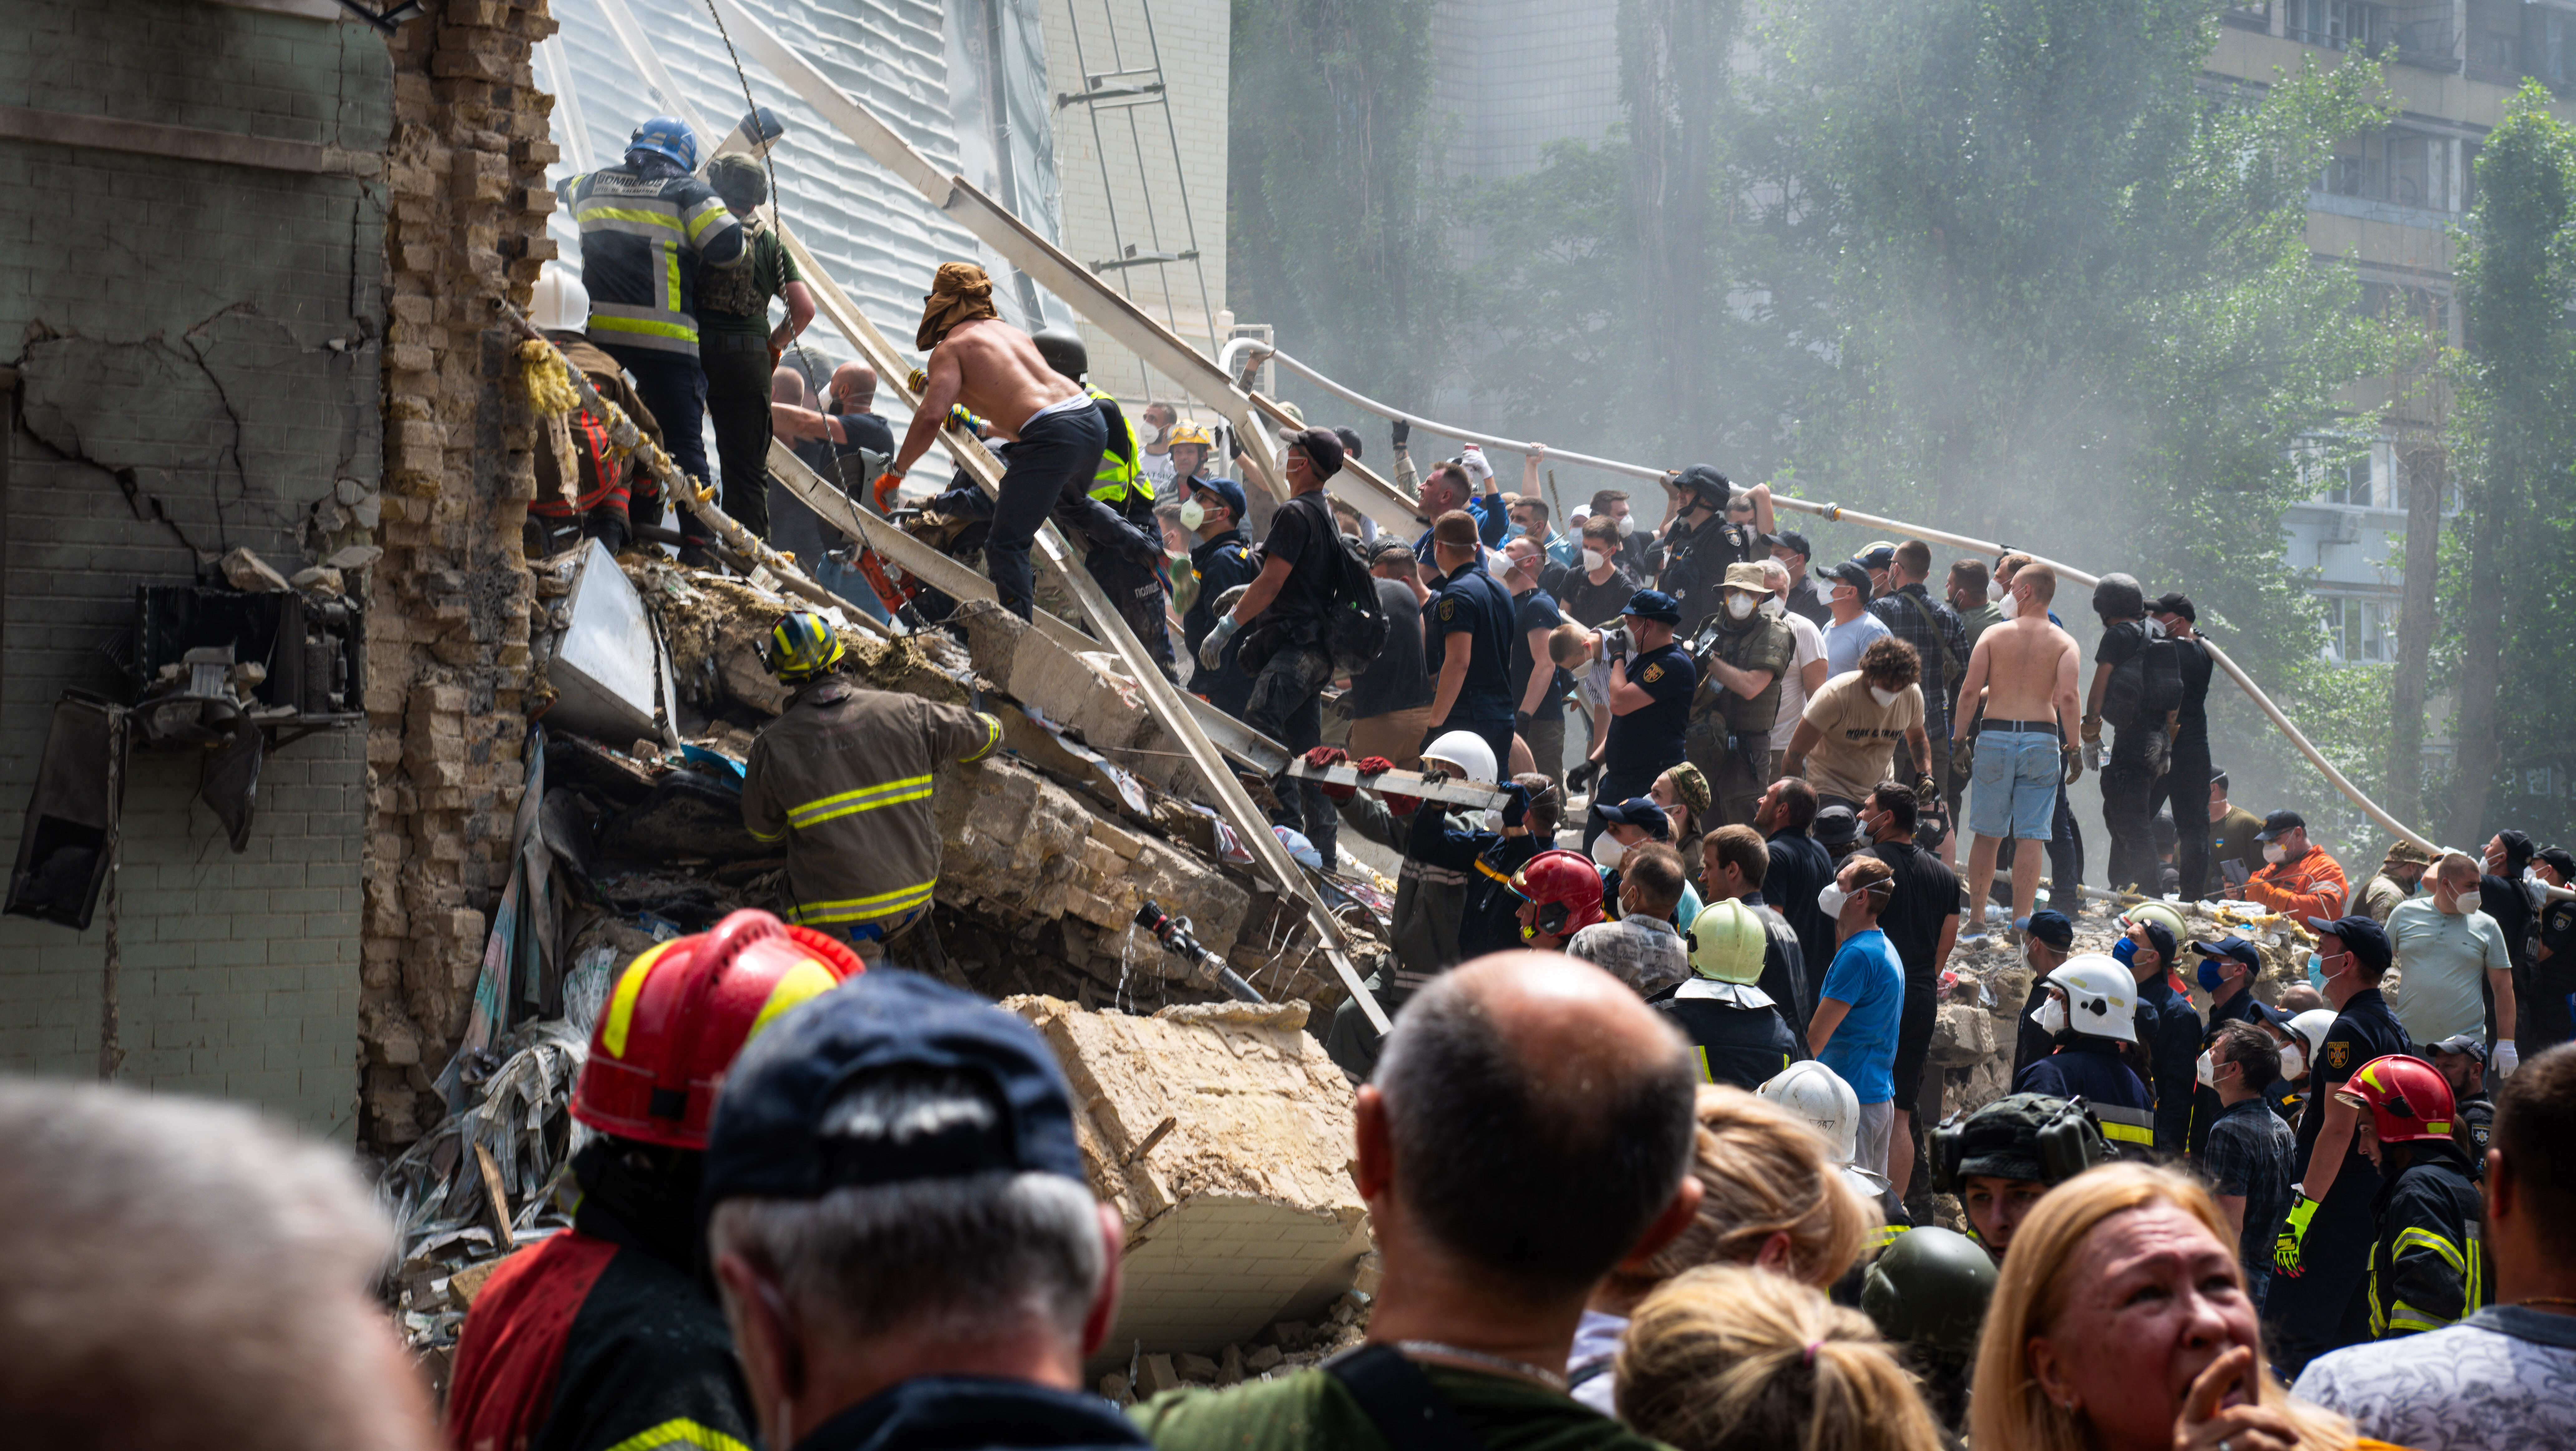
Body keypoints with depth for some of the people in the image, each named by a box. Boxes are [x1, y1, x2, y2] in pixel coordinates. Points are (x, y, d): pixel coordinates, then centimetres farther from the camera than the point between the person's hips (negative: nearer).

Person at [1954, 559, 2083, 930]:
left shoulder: (1993, 634, 3)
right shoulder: (2063, 642, 2)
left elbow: (1970, 691, -3)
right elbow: (2067, 697, -11)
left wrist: (1960, 738, 5)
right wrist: (2073, 748, -6)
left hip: (1994, 735, 1)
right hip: (2041, 737, -1)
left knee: (1988, 834, 10)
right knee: (2031, 837, 0)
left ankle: (1977, 916, 12)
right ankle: (2021, 920, -3)